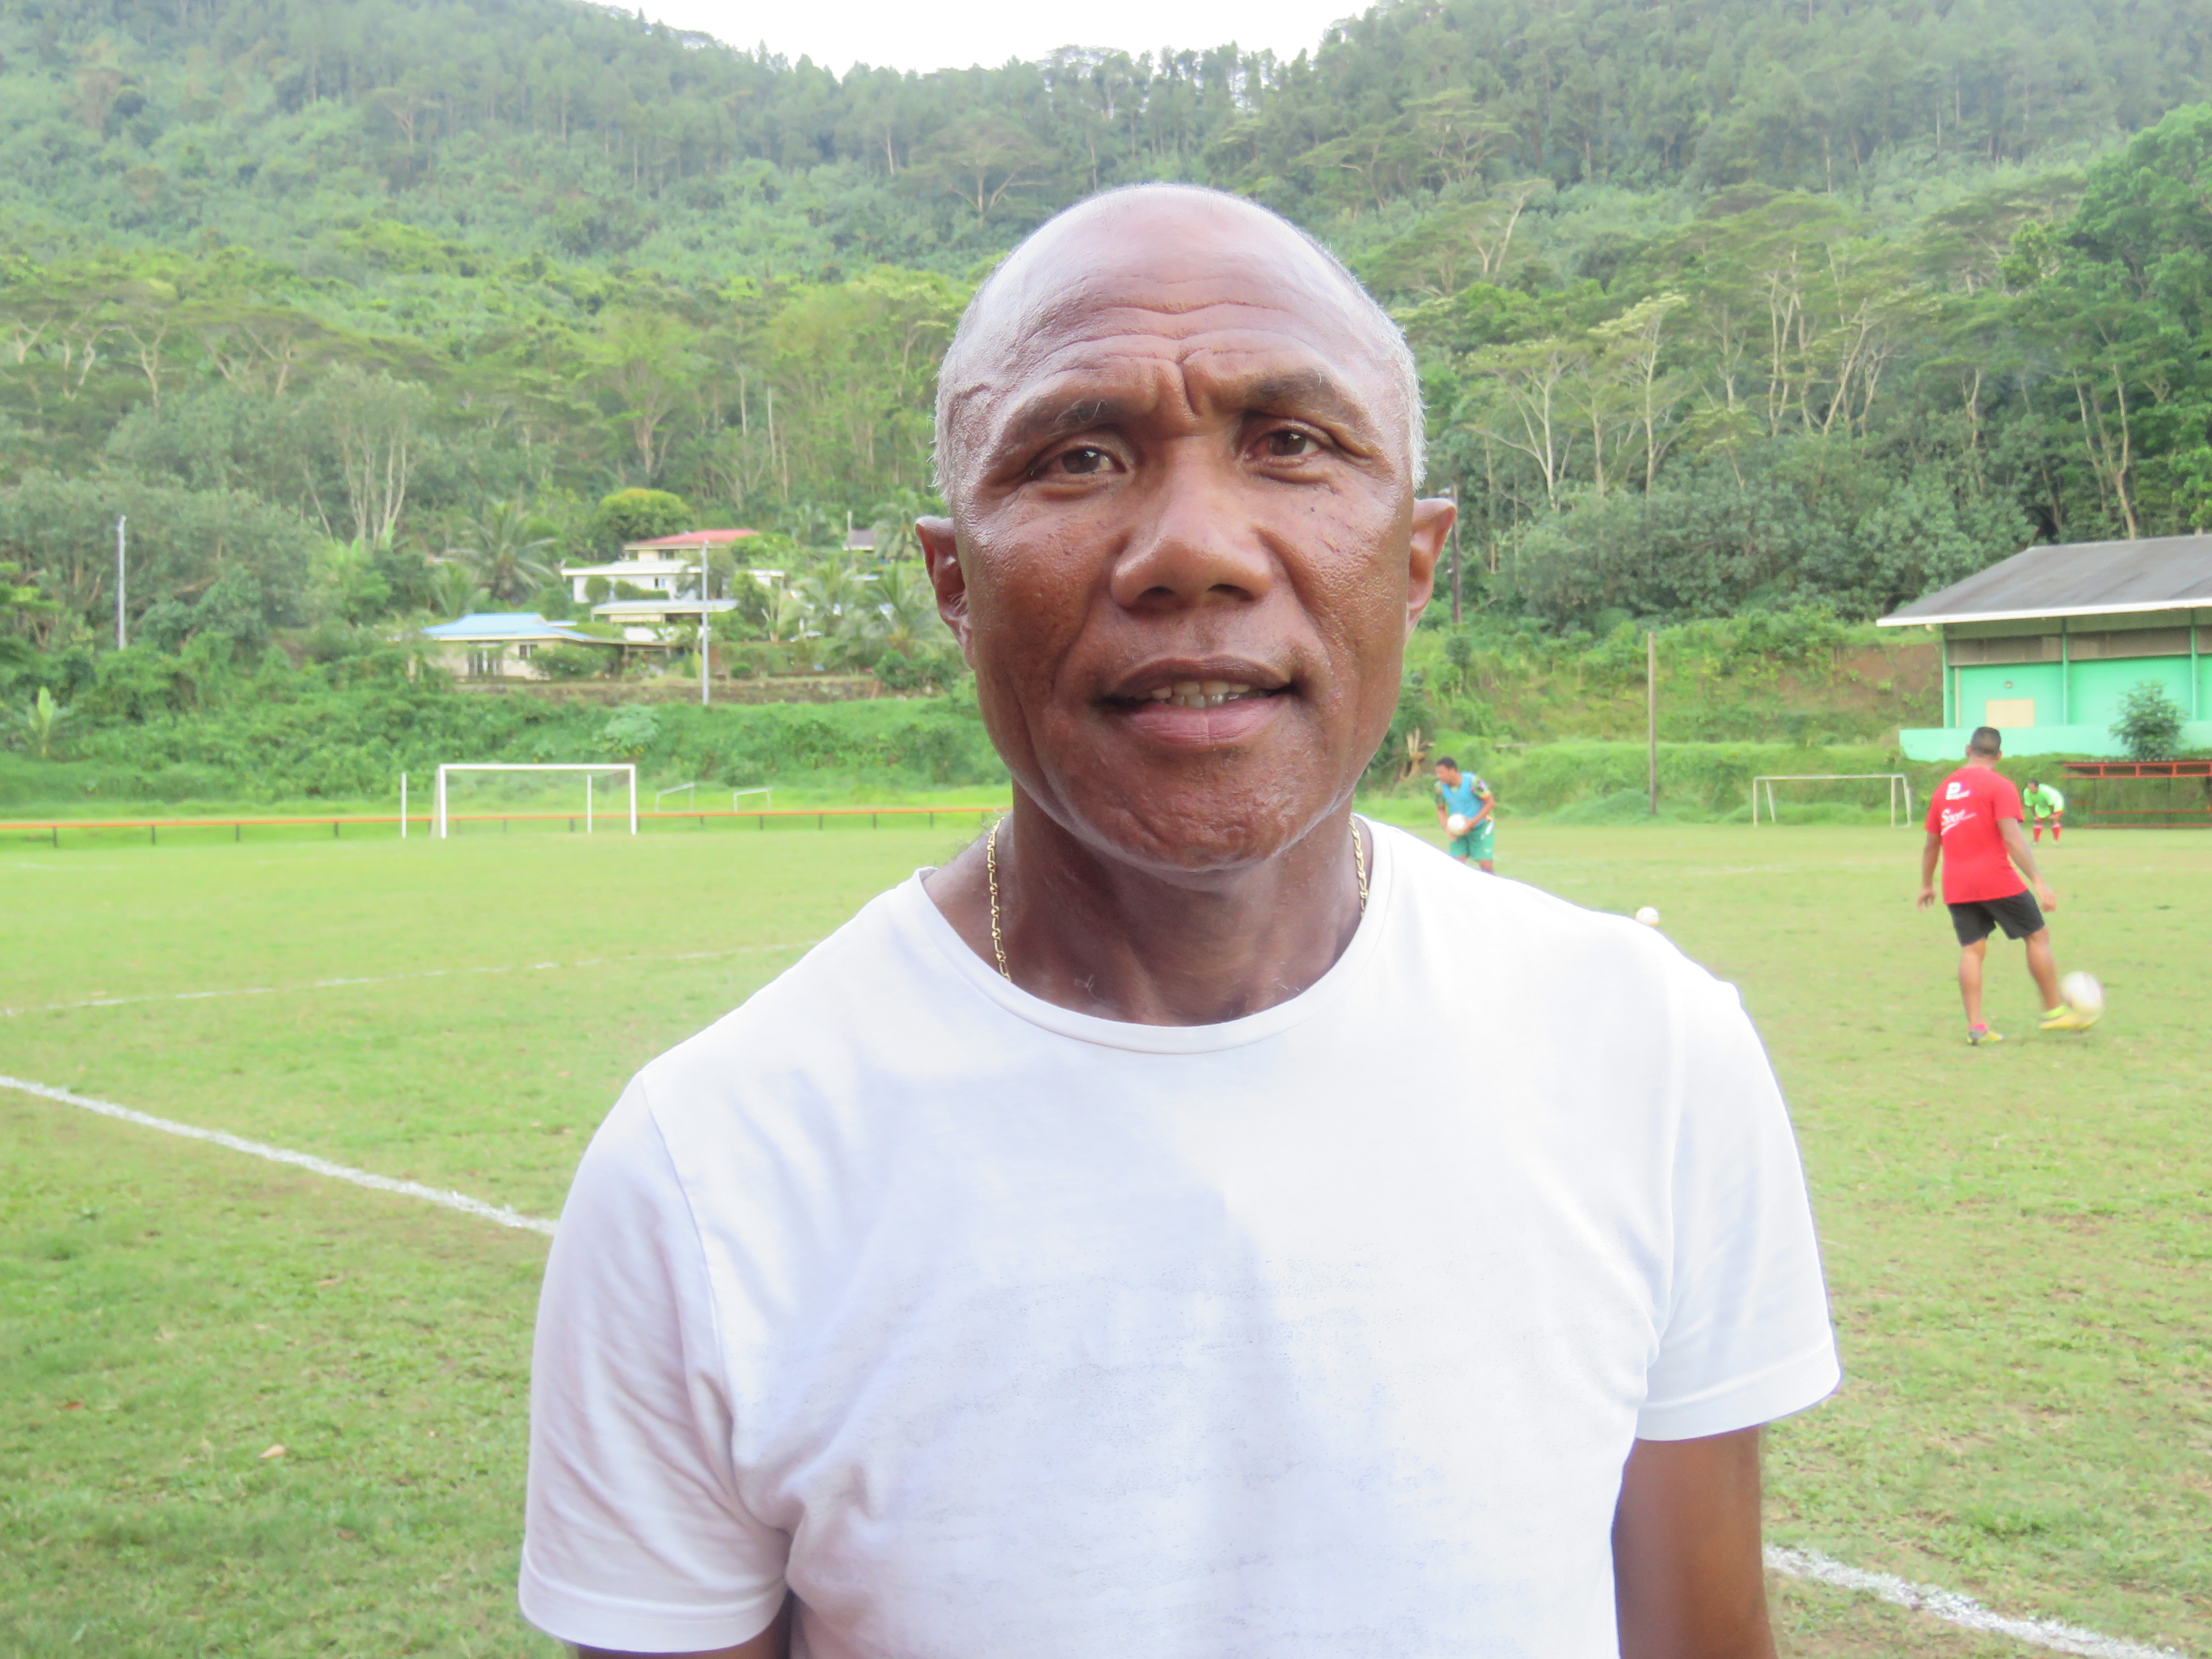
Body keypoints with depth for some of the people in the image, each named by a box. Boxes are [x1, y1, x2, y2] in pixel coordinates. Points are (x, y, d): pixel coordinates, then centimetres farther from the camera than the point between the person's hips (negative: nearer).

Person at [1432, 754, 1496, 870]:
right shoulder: (1440, 787, -7)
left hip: (1481, 827, -4)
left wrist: (1472, 822, -24)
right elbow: (1441, 810, 8)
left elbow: (1490, 803, -15)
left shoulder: (1473, 782, -21)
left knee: (1486, 865, -13)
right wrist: (1446, 828, -10)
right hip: (1458, 831, 4)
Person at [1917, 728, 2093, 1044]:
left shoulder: (1943, 789, 13)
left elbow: (1931, 844, 19)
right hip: (1997, 881, -5)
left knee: (1971, 950, 6)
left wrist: (1926, 885, 30)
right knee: (2038, 937, 9)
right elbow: (2013, 840, -15)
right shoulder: (2000, 786, -4)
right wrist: (2039, 883, -16)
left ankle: (1976, 1026, -1)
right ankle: (2055, 1012, 12)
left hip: (1956, 888, 5)